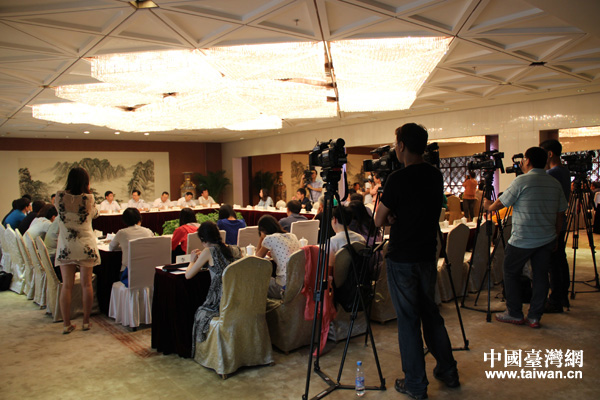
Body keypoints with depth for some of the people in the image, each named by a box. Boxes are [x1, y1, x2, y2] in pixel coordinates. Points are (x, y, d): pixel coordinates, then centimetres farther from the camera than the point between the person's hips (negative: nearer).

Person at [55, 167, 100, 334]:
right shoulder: (88, 198, -12)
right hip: (86, 246, -1)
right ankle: (86, 321, 16)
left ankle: (66, 324, 12)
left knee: (67, 285, 7)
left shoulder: (60, 196, -7)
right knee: (86, 284, 8)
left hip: (65, 247, 2)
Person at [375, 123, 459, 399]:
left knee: (408, 319, 4)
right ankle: (448, 372, 31)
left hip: (401, 260, -6)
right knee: (431, 313, 19)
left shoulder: (397, 179, -17)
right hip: (427, 256, 6)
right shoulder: (436, 176, 4)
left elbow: (379, 220, -11)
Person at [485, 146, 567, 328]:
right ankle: (535, 317, 15)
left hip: (522, 239, -6)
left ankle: (515, 314, 15)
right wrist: (555, 235, 22)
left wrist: (488, 206, 17)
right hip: (547, 239, 6)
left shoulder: (521, 181, -10)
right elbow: (561, 214, 12)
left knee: (511, 273, 9)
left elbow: (499, 204, -4)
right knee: (540, 275, 11)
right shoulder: (555, 184, 7)